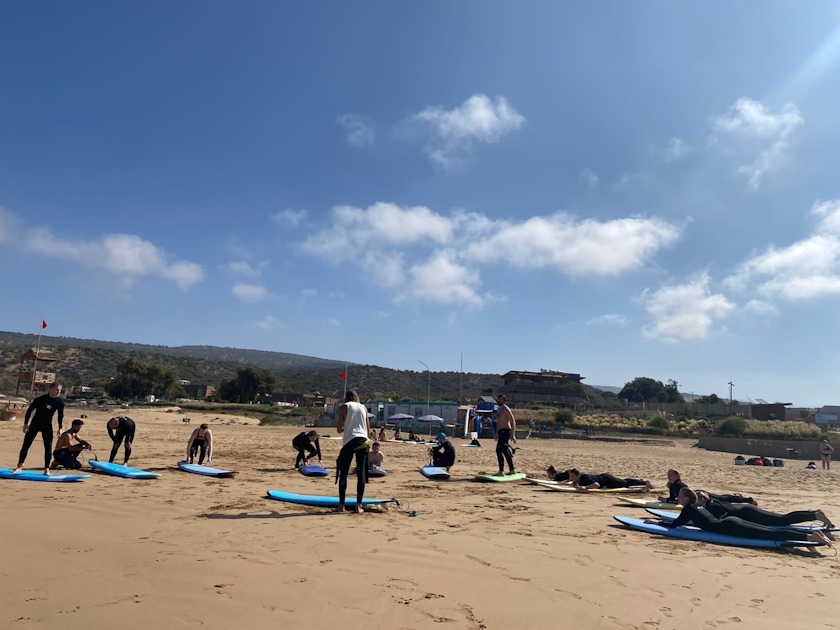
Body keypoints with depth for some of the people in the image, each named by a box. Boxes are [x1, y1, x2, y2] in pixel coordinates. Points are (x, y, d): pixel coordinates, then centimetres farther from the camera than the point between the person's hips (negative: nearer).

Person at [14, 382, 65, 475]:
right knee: (26, 445, 2)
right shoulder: (41, 399, -17)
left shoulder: (59, 402, -7)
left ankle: (46, 469, 5)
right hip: (35, 424, -2)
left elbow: (61, 415, 4)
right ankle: (20, 466, 16)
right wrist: (26, 423, -8)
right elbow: (30, 410, -7)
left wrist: (60, 428, 0)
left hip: (47, 427, 2)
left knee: (48, 448, -2)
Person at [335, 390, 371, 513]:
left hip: (350, 440, -3)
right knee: (361, 473, 4)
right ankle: (358, 506, 2)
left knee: (343, 473, 5)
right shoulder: (363, 408, 16)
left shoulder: (344, 407, 7)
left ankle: (341, 505, 4)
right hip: (364, 441, 3)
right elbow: (368, 429, 15)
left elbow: (339, 429, 2)